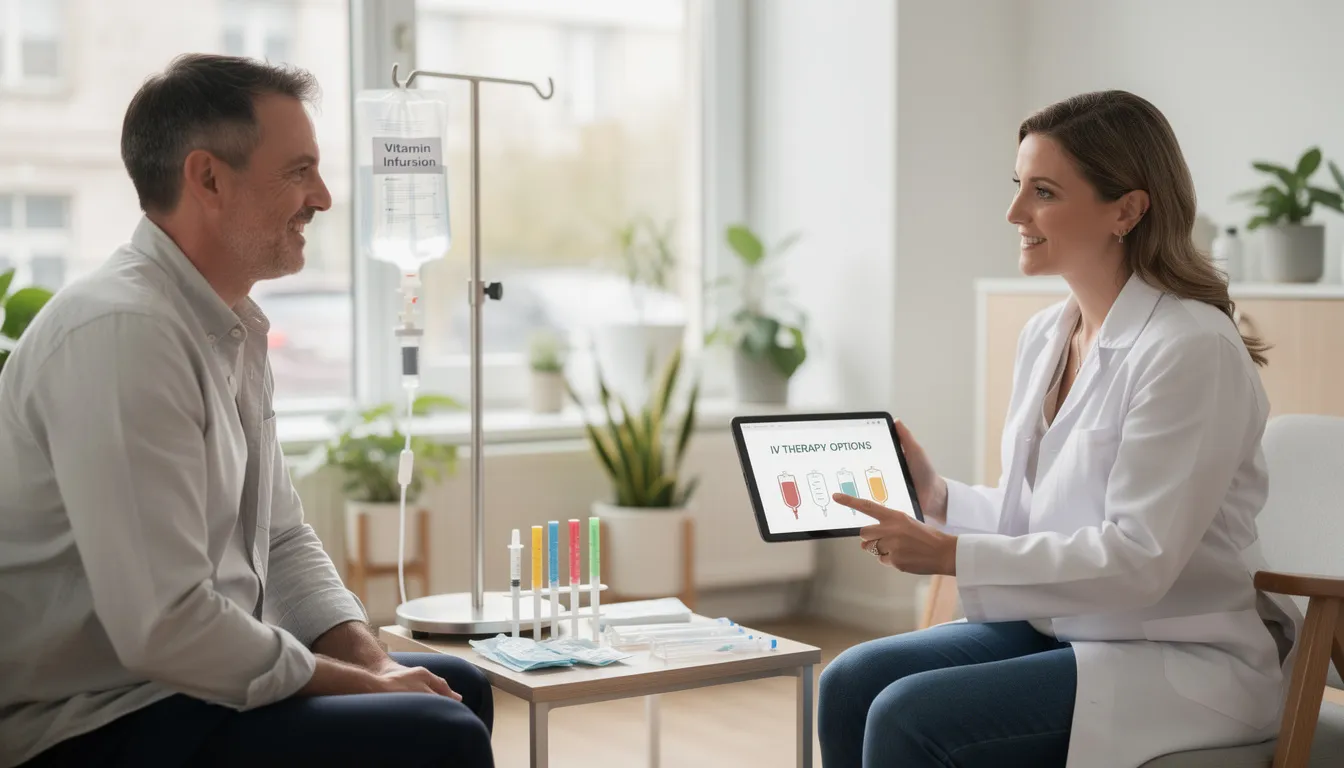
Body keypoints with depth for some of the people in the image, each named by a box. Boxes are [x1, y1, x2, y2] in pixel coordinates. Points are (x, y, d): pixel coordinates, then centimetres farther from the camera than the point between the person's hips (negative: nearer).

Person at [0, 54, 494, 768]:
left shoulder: (235, 327, 9)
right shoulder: (123, 330, -23)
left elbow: (282, 540, 15)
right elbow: (162, 629, -27)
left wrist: (371, 660, -1)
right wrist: (362, 683, -15)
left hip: (189, 682, 10)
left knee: (460, 688, 16)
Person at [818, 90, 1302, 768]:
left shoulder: (1192, 349, -18)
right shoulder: (1044, 336, 8)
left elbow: (1138, 559, -22)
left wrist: (953, 555, -23)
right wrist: (935, 496, -1)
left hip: (1179, 661, -8)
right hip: (1056, 628, 8)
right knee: (851, 684, -10)